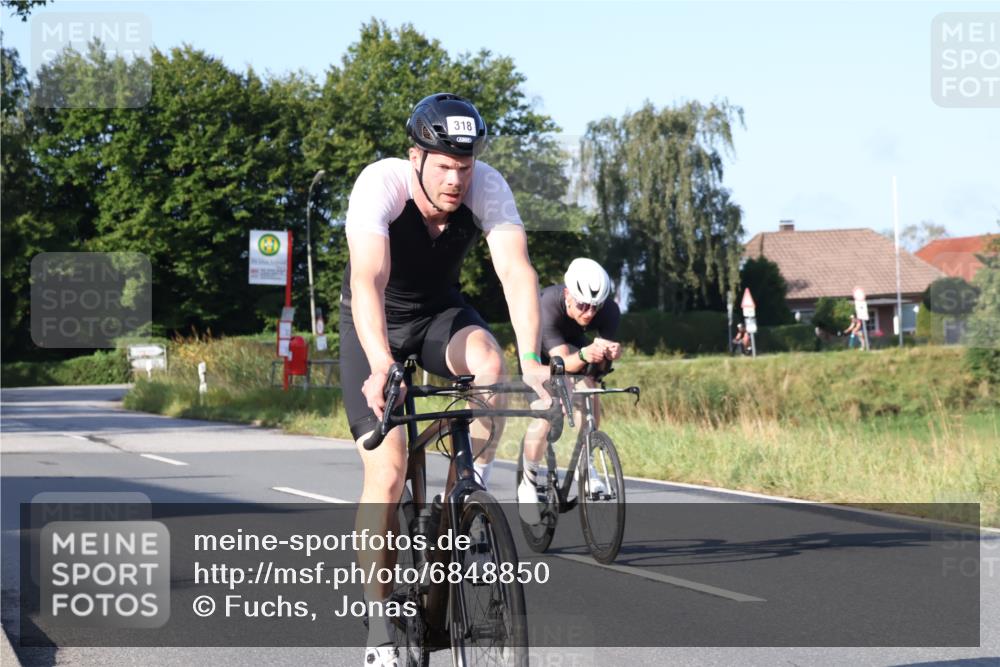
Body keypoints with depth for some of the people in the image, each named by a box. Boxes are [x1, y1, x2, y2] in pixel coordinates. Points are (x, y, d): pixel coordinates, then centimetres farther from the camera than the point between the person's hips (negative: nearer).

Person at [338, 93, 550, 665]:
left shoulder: (489, 188, -24)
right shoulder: (381, 184, -31)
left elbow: (517, 271, -35)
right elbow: (368, 281, -43)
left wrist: (531, 358, -50)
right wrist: (382, 367, -58)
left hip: (441, 312, 2)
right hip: (375, 324, -2)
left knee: (488, 361, -33)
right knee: (388, 473, -13)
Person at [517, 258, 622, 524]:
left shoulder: (609, 312, -30)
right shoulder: (548, 305, -40)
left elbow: (599, 365, -31)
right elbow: (563, 362, -45)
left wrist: (606, 355, -54)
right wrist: (584, 355, -66)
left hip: (573, 342, 4)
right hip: (537, 346, -4)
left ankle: (585, 465, -4)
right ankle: (528, 482, -5)